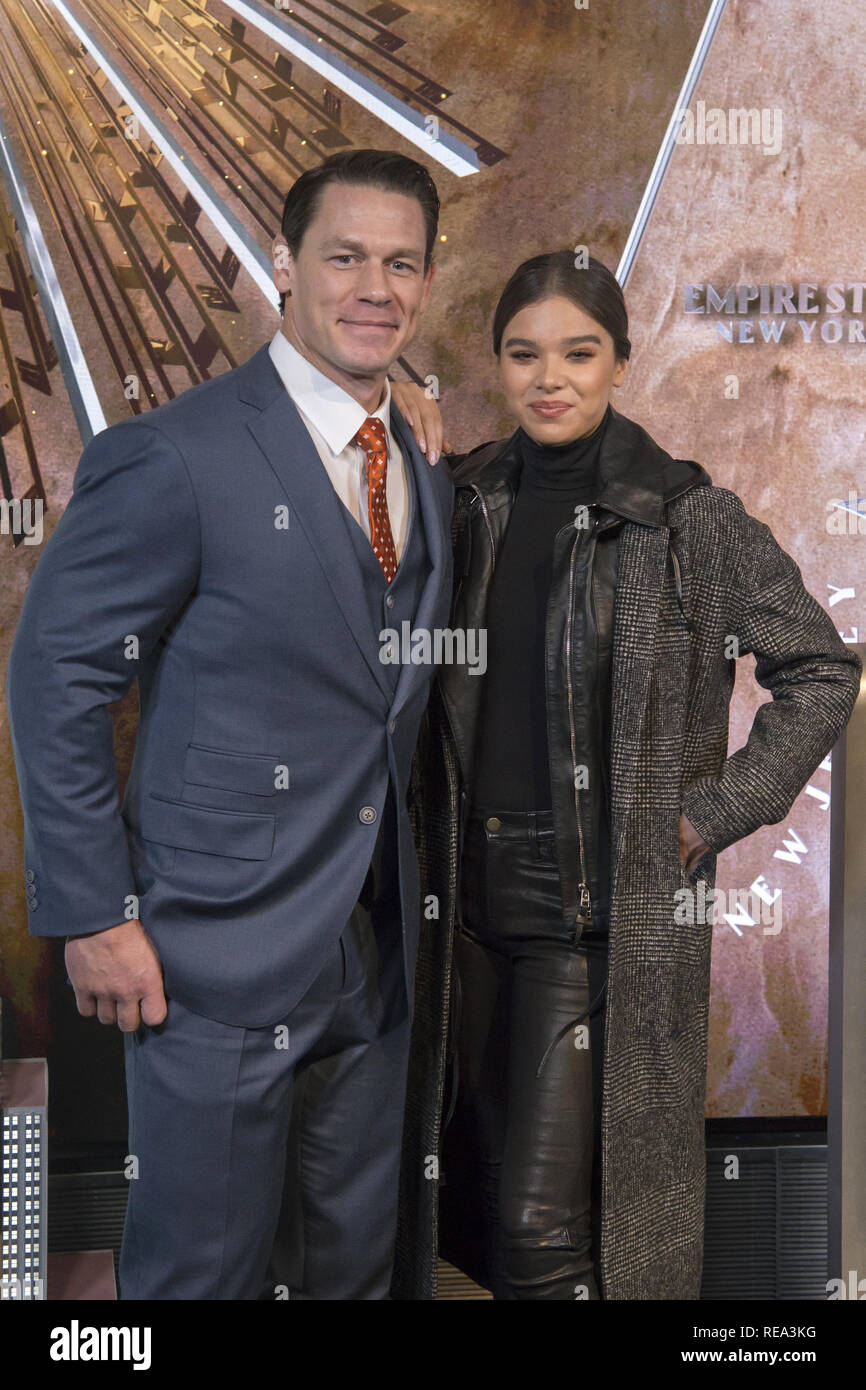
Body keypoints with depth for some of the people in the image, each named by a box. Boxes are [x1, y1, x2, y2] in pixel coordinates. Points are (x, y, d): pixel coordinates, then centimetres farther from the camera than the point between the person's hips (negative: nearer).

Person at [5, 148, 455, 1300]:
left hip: (374, 952, 7)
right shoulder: (178, 458, -14)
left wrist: (410, 901, 10)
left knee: (355, 1262, 19)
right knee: (206, 1271, 7)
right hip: (222, 954, -7)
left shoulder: (426, 478, 10)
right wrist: (93, 915, -14)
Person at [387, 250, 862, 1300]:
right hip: (471, 897, 5)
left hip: (602, 909, -5)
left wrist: (715, 815, -6)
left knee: (548, 1225, -5)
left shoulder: (690, 518, -6)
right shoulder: (467, 501, 7)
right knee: (469, 1193, 15)